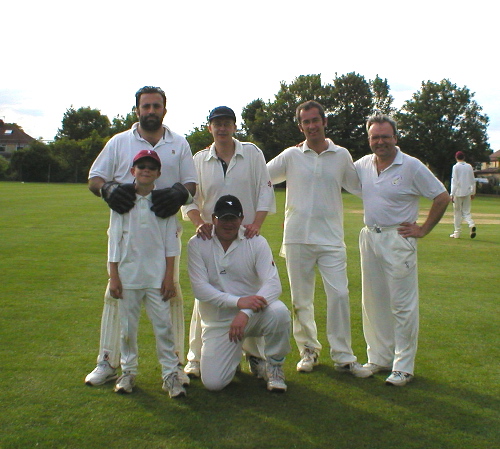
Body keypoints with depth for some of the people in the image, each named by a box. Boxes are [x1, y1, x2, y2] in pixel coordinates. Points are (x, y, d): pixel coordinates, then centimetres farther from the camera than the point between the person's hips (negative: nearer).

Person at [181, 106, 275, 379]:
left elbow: (265, 190, 2)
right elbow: (188, 199, 6)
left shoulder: (252, 153, 5)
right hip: (211, 236, 1)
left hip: (246, 236, -1)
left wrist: (256, 223, -12)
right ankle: (196, 358, 14)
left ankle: (255, 355, 16)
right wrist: (198, 222, -13)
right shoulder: (199, 160, 8)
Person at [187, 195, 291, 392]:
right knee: (213, 383, -12)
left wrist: (245, 313, -33)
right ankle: (235, 353, 25)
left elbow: (273, 284, -18)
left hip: (253, 314, 0)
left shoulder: (256, 242, -7)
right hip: (218, 321, 1)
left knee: (279, 312, -33)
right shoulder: (197, 244, -6)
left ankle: (274, 367, -4)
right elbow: (199, 287, -14)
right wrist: (238, 301, -28)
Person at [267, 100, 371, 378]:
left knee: (339, 295, -5)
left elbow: (358, 187, 16)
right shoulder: (291, 156, 4)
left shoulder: (341, 155, 7)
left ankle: (343, 357, 8)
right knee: (301, 300, 8)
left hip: (331, 238, 0)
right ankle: (308, 350, 24)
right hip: (297, 238, 0)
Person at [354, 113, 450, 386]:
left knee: (402, 305, -2)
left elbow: (442, 197, -4)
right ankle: (379, 358, 25)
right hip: (369, 238, 6)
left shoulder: (411, 166, -8)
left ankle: (403, 367, 8)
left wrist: (424, 229, -5)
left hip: (397, 239, -5)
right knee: (373, 303, 12)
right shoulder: (363, 164, 7)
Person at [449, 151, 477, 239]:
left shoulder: (456, 167, -6)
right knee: (466, 211, 10)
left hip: (458, 192, -4)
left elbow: (454, 181, -10)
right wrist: (473, 192, 19)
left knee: (457, 212, 3)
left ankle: (457, 233, 6)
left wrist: (452, 194, -9)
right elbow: (473, 181, 11)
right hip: (467, 192, 4)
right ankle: (471, 224, -18)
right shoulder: (469, 166, 8)